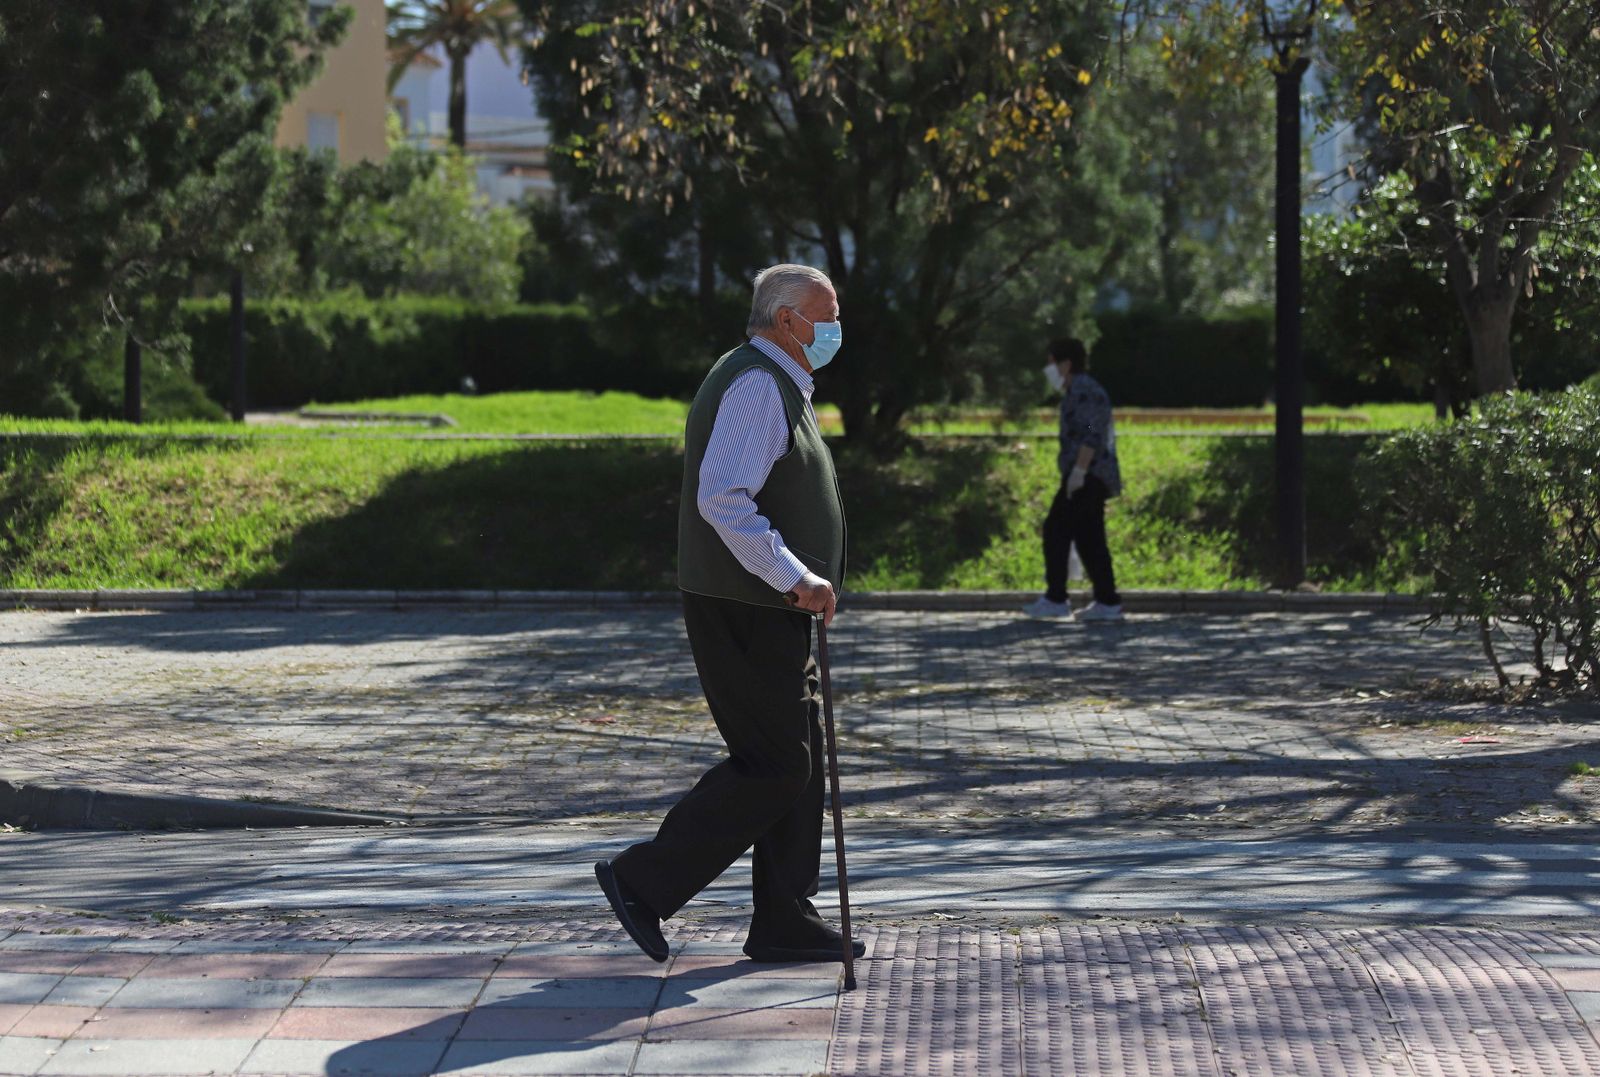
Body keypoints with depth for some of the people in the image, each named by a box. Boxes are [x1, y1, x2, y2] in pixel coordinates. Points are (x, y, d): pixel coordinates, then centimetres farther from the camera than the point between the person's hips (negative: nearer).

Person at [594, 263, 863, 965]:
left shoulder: (776, 386, 20)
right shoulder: (757, 385, -15)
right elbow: (723, 500, -27)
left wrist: (801, 581, 22)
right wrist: (795, 577, -27)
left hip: (769, 613, 11)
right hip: (746, 612, -11)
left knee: (797, 762, 11)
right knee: (772, 766, -10)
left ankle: (784, 921, 16)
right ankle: (645, 881, -3)